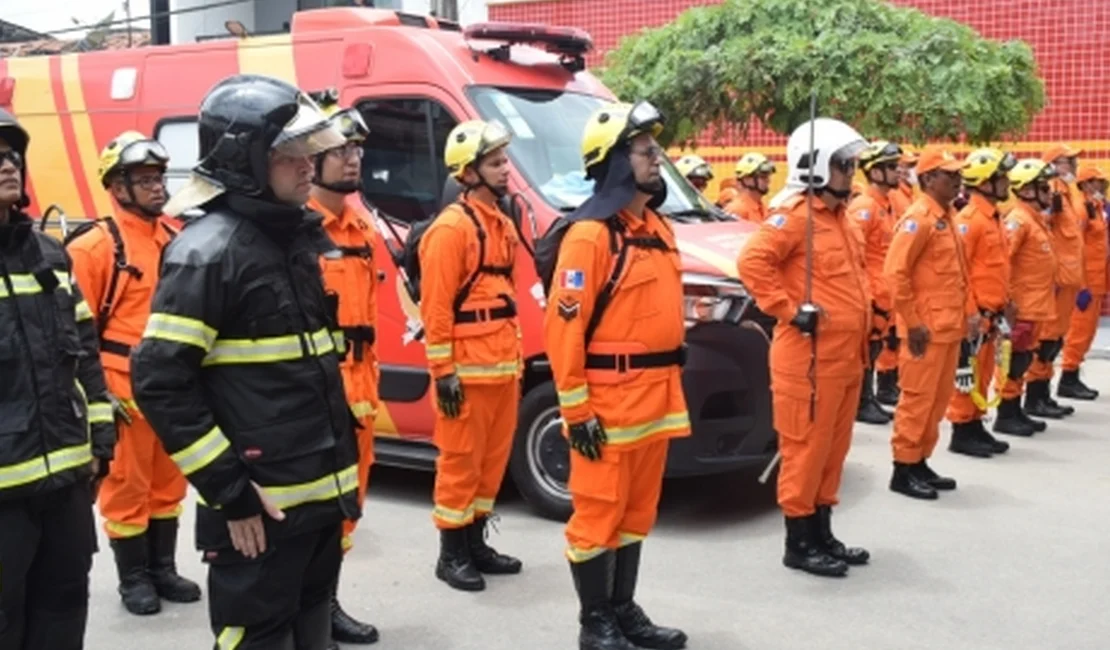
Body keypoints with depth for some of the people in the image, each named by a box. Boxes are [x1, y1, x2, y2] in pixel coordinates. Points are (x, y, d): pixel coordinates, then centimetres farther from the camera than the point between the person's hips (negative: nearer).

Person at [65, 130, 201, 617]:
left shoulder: (175, 238, 10)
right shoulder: (95, 246, -11)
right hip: (126, 386, -6)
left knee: (169, 481, 15)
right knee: (127, 485, 4)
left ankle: (163, 568, 29)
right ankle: (133, 578, 19)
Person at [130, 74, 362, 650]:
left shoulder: (296, 234, 11)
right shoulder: (209, 250, -16)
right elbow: (159, 381, -20)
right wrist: (228, 489, -19)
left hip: (321, 494, 8)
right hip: (259, 507, -8)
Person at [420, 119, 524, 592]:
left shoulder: (501, 225, 16)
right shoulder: (452, 226, -12)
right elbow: (436, 306, -15)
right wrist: (443, 370, -17)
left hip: (502, 366, 9)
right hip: (467, 369, -9)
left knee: (493, 458, 15)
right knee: (460, 462, 0)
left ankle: (475, 543, 27)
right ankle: (452, 555, 11)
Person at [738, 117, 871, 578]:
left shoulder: (839, 214, 16)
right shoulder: (794, 214, -14)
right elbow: (752, 262, -26)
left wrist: (861, 319, 20)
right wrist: (789, 310, -23)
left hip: (846, 356, 10)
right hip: (810, 359, -9)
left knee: (833, 450, 15)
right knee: (806, 450, -1)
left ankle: (822, 534, 27)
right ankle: (799, 544, 9)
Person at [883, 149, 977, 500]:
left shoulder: (946, 217, 15)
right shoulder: (918, 218, -14)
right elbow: (894, 272, -21)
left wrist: (970, 311, 12)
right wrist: (912, 322, -19)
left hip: (949, 326, 9)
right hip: (927, 328, -9)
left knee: (939, 397, 14)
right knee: (918, 397, -3)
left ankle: (920, 462, 24)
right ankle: (903, 469, 6)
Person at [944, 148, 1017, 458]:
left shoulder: (993, 218, 14)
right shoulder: (969, 219, -16)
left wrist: (1005, 303, 20)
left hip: (990, 312, 9)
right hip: (973, 314, -9)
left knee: (983, 375, 14)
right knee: (968, 375, -3)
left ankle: (975, 427, 23)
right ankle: (961, 433, 4)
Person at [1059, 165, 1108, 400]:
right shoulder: (1081, 208, -14)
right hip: (1085, 282, -9)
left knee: (1087, 331, 12)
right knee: (1080, 331, -5)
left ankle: (1073, 377, 19)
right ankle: (1068, 380, 1)